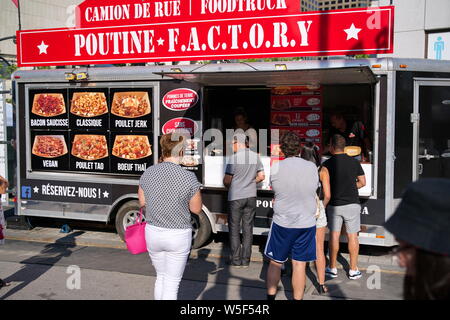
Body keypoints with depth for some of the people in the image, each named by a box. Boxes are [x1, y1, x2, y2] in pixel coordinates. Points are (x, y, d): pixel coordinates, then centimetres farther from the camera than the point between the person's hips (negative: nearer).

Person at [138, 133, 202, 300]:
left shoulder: (148, 173, -5)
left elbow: (142, 202, 7)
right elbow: (196, 209, -6)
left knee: (161, 277, 24)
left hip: (153, 232, 4)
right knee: (172, 283, 9)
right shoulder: (189, 177, -16)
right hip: (178, 236, -4)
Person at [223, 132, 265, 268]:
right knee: (248, 228, 10)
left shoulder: (234, 158, -14)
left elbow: (227, 180, -13)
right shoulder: (255, 156, 2)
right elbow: (261, 176, 6)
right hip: (251, 196, 5)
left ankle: (236, 260, 9)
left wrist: (229, 187, 8)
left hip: (236, 197, -5)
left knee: (234, 229, 6)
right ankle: (245, 260, 13)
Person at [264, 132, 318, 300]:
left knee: (275, 263, 14)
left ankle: (270, 296, 23)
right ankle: (297, 298, 16)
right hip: (307, 223, 1)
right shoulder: (312, 167, -5)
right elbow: (314, 189, 7)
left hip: (282, 223, -1)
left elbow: (275, 190, 3)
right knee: (299, 265, 8)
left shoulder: (276, 168, -11)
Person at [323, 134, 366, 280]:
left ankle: (332, 268, 17)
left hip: (334, 205, -1)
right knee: (352, 236, 7)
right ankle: (353, 270, 13)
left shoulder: (327, 164, -8)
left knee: (334, 235, 9)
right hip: (352, 203, 1)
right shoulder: (354, 162, -1)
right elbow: (362, 182, 6)